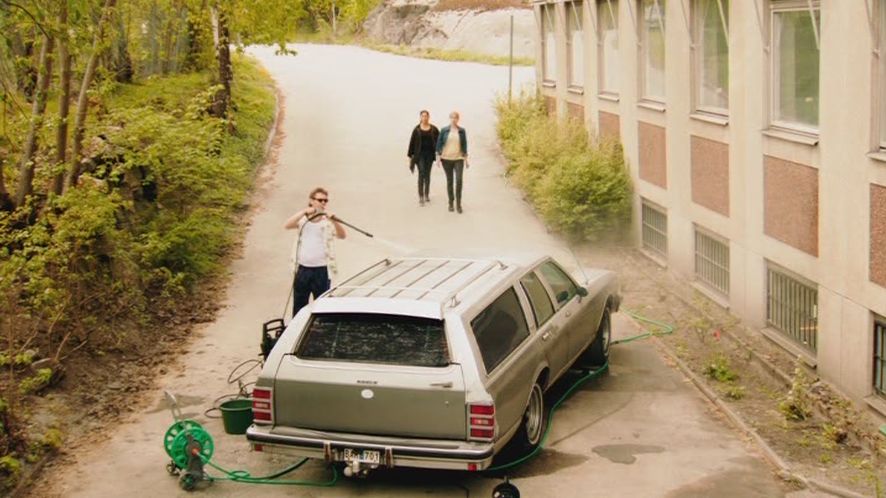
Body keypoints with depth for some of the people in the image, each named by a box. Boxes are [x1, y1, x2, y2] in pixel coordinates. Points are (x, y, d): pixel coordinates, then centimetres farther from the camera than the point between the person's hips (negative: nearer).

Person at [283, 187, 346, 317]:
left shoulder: (328, 221, -2)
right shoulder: (303, 219, 5)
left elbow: (342, 235, -19)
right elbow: (287, 225, -13)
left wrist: (334, 221, -38)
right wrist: (305, 211, -24)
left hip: (321, 270, -2)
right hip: (302, 269, 2)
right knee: (299, 305, 13)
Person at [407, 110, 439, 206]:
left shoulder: (434, 129, 1)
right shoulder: (417, 129, -2)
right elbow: (412, 143, 0)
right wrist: (410, 155, 0)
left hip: (430, 154, 2)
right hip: (420, 154, -2)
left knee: (427, 174, 12)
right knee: (421, 174, -10)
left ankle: (427, 195, 24)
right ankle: (421, 197, -11)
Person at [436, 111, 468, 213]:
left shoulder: (462, 131, 2)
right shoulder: (444, 130, 0)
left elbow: (464, 145, 6)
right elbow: (439, 143, 4)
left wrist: (466, 158, 5)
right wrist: (438, 157, -2)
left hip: (458, 159, 0)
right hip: (446, 159, 0)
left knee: (459, 180, -13)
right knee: (449, 181, 7)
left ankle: (458, 203, -3)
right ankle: (450, 203, 19)